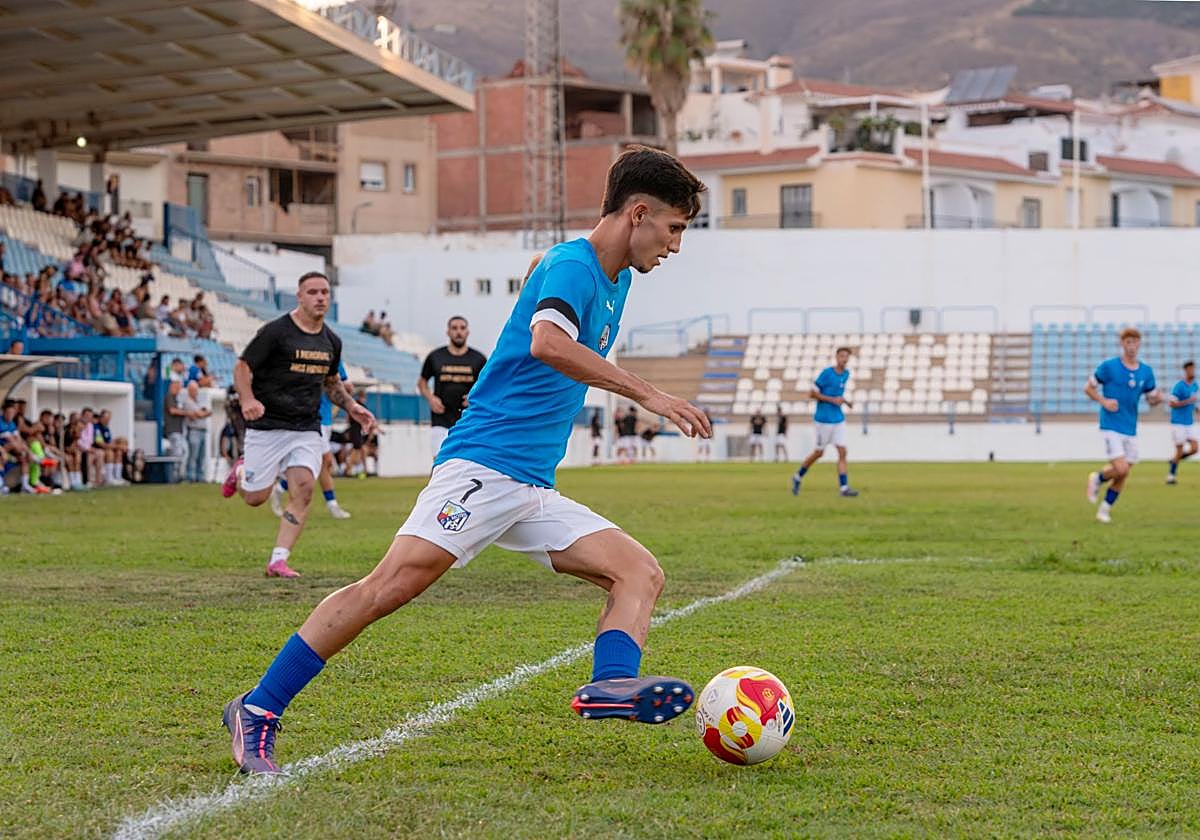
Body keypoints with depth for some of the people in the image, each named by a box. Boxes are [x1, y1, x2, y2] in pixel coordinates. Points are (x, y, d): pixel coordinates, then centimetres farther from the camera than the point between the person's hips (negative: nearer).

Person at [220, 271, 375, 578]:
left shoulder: (332, 341, 9)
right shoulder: (275, 331, -10)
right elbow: (242, 368, -6)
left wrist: (352, 407, 10)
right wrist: (247, 400, -24)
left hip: (307, 429, 4)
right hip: (267, 426, -4)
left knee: (303, 489, -14)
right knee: (256, 497, 0)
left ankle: (278, 560, -8)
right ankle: (241, 471, 37)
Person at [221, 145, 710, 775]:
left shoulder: (614, 278, 19)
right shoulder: (572, 265, -9)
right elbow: (547, 343, -30)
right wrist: (646, 395, -29)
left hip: (533, 488, 10)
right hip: (483, 461, -9)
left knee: (640, 573, -7)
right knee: (398, 580, -21)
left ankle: (610, 684, -31)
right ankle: (257, 711, -14)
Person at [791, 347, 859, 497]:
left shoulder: (846, 374, 7)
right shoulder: (827, 373, -14)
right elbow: (812, 393, -12)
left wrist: (844, 401, 5)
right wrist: (832, 400, -19)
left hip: (838, 420, 6)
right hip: (823, 420, -6)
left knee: (842, 452, -6)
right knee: (819, 453, 5)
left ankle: (844, 487, -8)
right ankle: (798, 476, 27)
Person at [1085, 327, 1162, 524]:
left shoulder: (1146, 371, 6)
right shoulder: (1109, 366, -7)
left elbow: (1152, 399, 15)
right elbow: (1088, 388, 1)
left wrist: (1159, 398, -10)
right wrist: (1103, 401, -16)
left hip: (1131, 430, 5)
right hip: (1111, 427, -5)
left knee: (1122, 474, 7)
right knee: (1121, 469, -17)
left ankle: (1105, 509, 24)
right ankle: (1098, 479, 15)